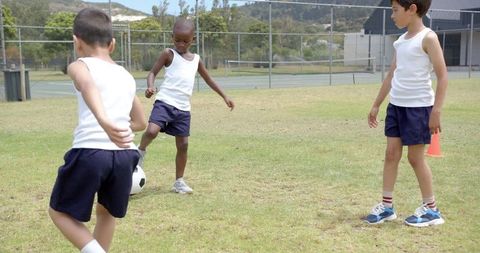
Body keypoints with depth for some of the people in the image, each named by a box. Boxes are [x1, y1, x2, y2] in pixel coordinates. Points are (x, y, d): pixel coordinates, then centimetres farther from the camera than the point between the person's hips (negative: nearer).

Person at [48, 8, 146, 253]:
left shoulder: (80, 66, 4)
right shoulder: (127, 76, 21)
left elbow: (89, 87, -22)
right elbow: (141, 122, 30)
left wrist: (103, 121, -39)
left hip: (90, 152, -5)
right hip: (124, 154, 5)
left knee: (59, 211, 16)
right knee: (106, 211, 29)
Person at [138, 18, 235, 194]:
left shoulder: (196, 59, 16)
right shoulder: (168, 54, 2)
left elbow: (208, 79, 28)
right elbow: (153, 72, -2)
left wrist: (224, 96, 28)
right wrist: (150, 87, -23)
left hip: (183, 108, 5)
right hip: (164, 102, -5)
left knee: (183, 145, 6)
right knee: (152, 131, -28)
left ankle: (179, 181, 19)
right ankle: (141, 152, 4)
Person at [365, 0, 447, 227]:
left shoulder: (427, 38, -11)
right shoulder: (400, 41, 11)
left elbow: (442, 75, -13)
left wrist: (436, 110, -19)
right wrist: (376, 105, 20)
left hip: (418, 107, -7)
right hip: (396, 105, 7)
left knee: (416, 158, 1)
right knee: (391, 154, 7)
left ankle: (431, 209, 16)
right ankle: (387, 205, 16)